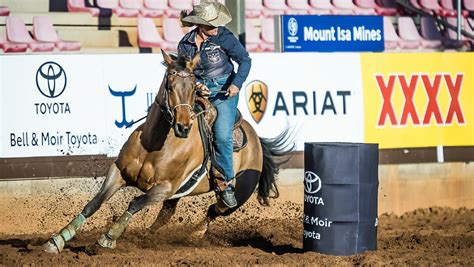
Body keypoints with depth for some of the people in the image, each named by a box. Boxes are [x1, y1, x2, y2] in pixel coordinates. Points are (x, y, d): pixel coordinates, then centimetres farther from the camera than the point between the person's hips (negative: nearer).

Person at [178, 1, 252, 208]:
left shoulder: (224, 37, -11)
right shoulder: (185, 44, -3)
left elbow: (245, 60, -9)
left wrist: (237, 83, -23)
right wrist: (194, 85, -11)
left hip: (224, 90, -4)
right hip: (199, 90, 4)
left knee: (222, 136, -16)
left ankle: (226, 183, -5)